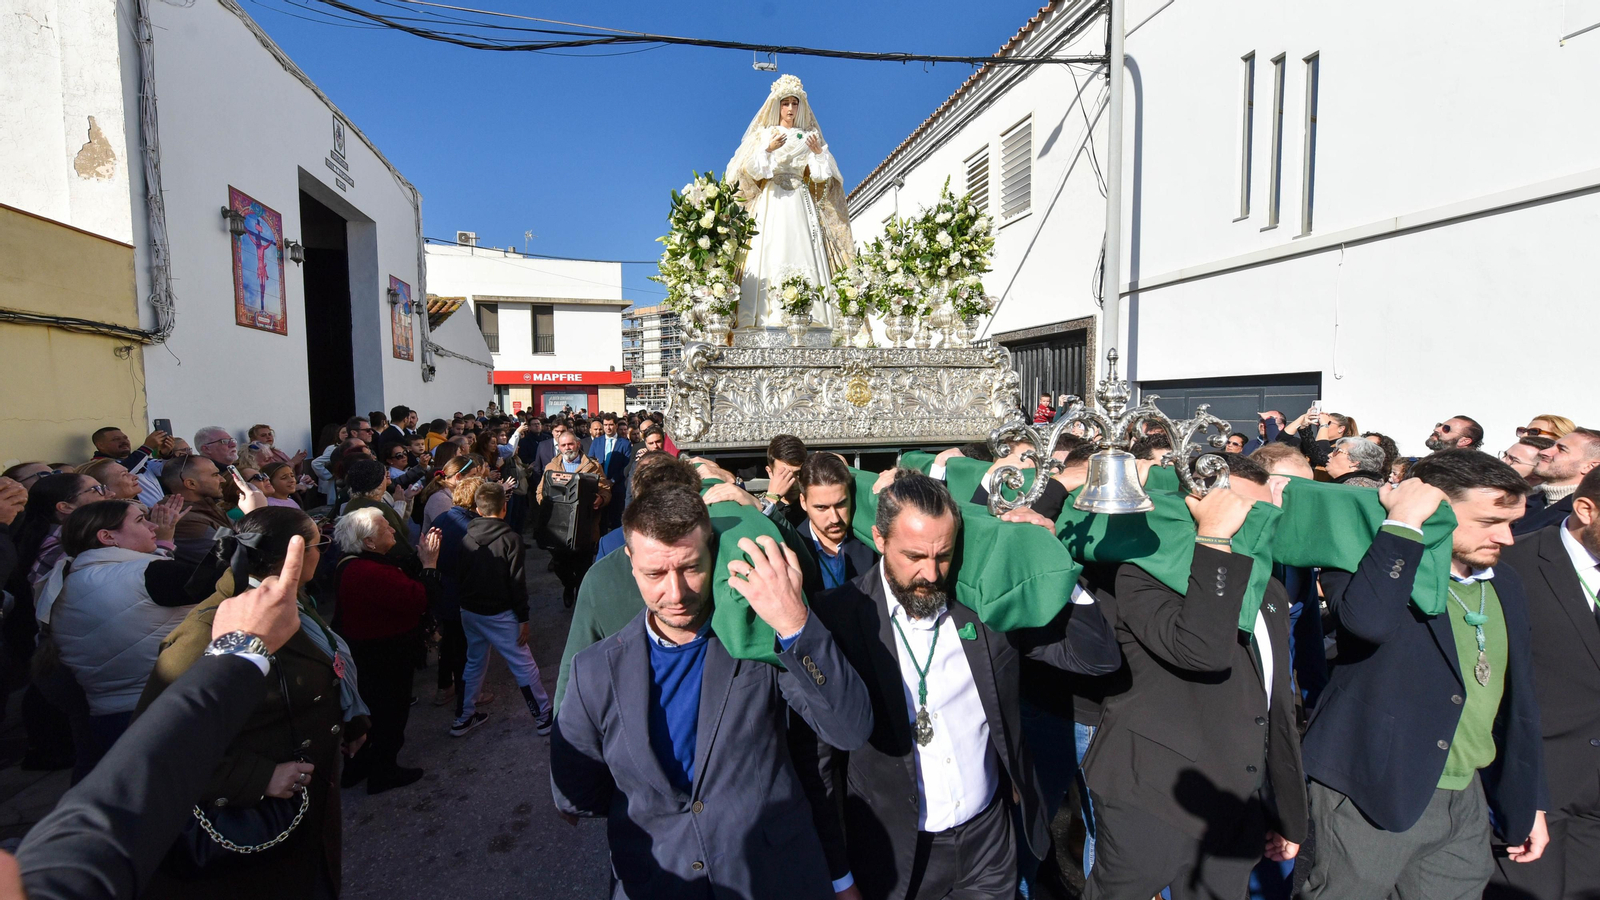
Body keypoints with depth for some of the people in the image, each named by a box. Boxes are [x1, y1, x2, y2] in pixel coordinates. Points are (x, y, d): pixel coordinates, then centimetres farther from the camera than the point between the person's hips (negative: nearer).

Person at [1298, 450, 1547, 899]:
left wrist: (1529, 801, 19)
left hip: (1468, 800, 7)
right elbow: (1367, 618, -36)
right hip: (1374, 793, -7)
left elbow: (1517, 700, 18)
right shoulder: (1369, 562, -12)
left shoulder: (1504, 584, 10)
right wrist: (1403, 522, -27)